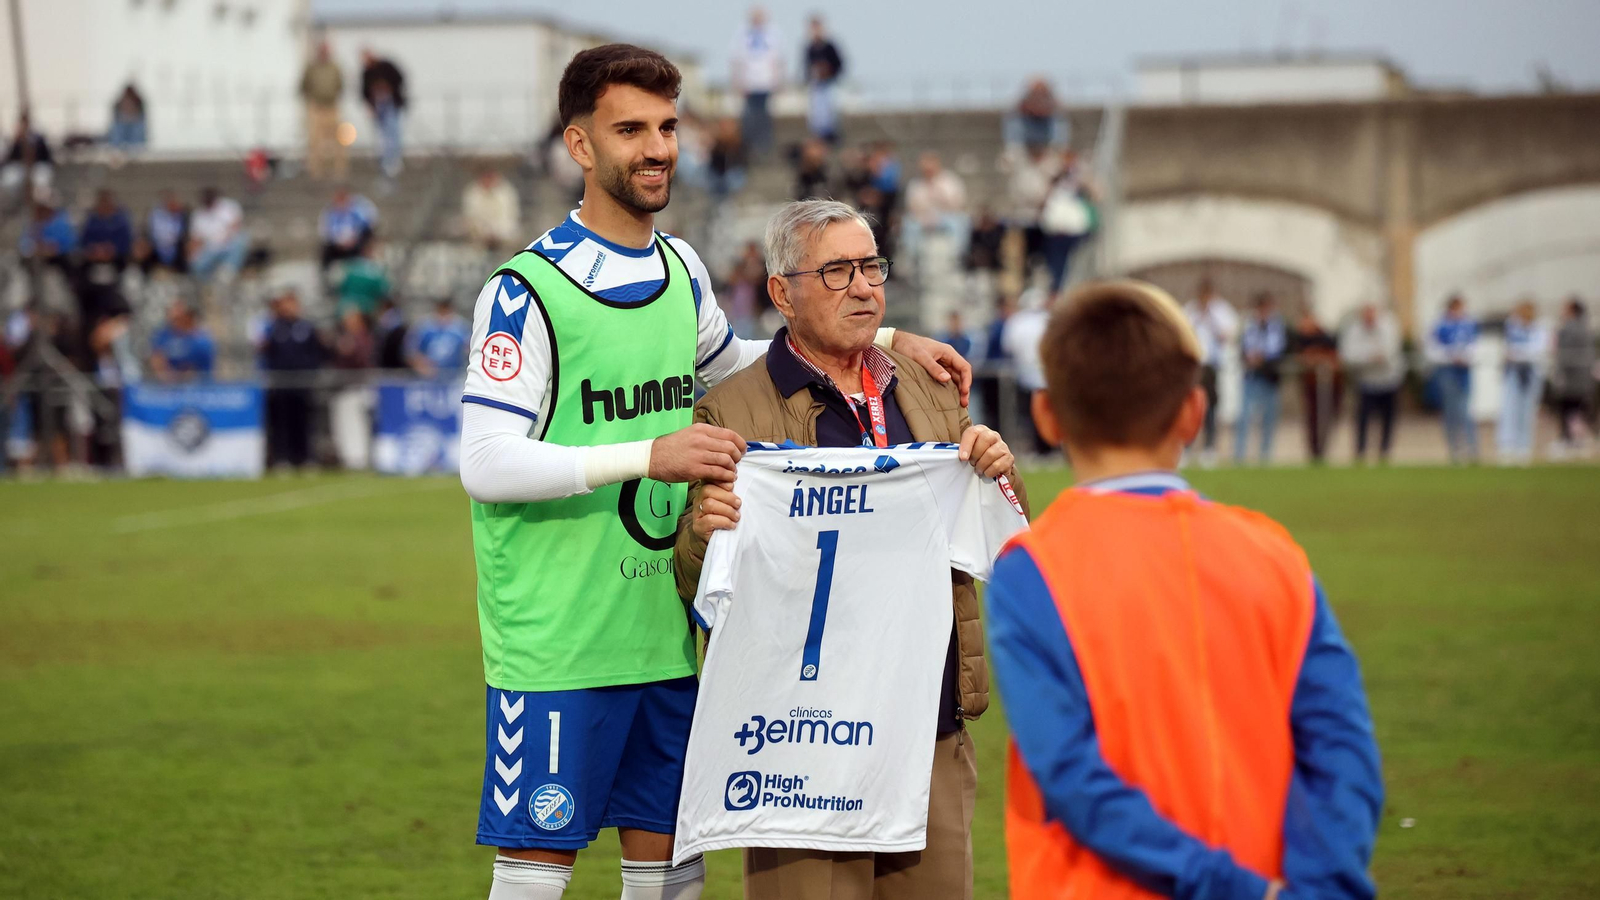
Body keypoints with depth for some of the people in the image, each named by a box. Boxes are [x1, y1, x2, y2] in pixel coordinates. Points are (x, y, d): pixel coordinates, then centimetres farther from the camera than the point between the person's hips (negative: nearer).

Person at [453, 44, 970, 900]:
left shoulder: (679, 269, 10)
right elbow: (486, 463, -19)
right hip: (554, 644, -7)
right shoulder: (527, 291, -13)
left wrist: (884, 341, 21)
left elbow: (725, 364, 31)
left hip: (665, 631, 7)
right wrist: (645, 455, -27)